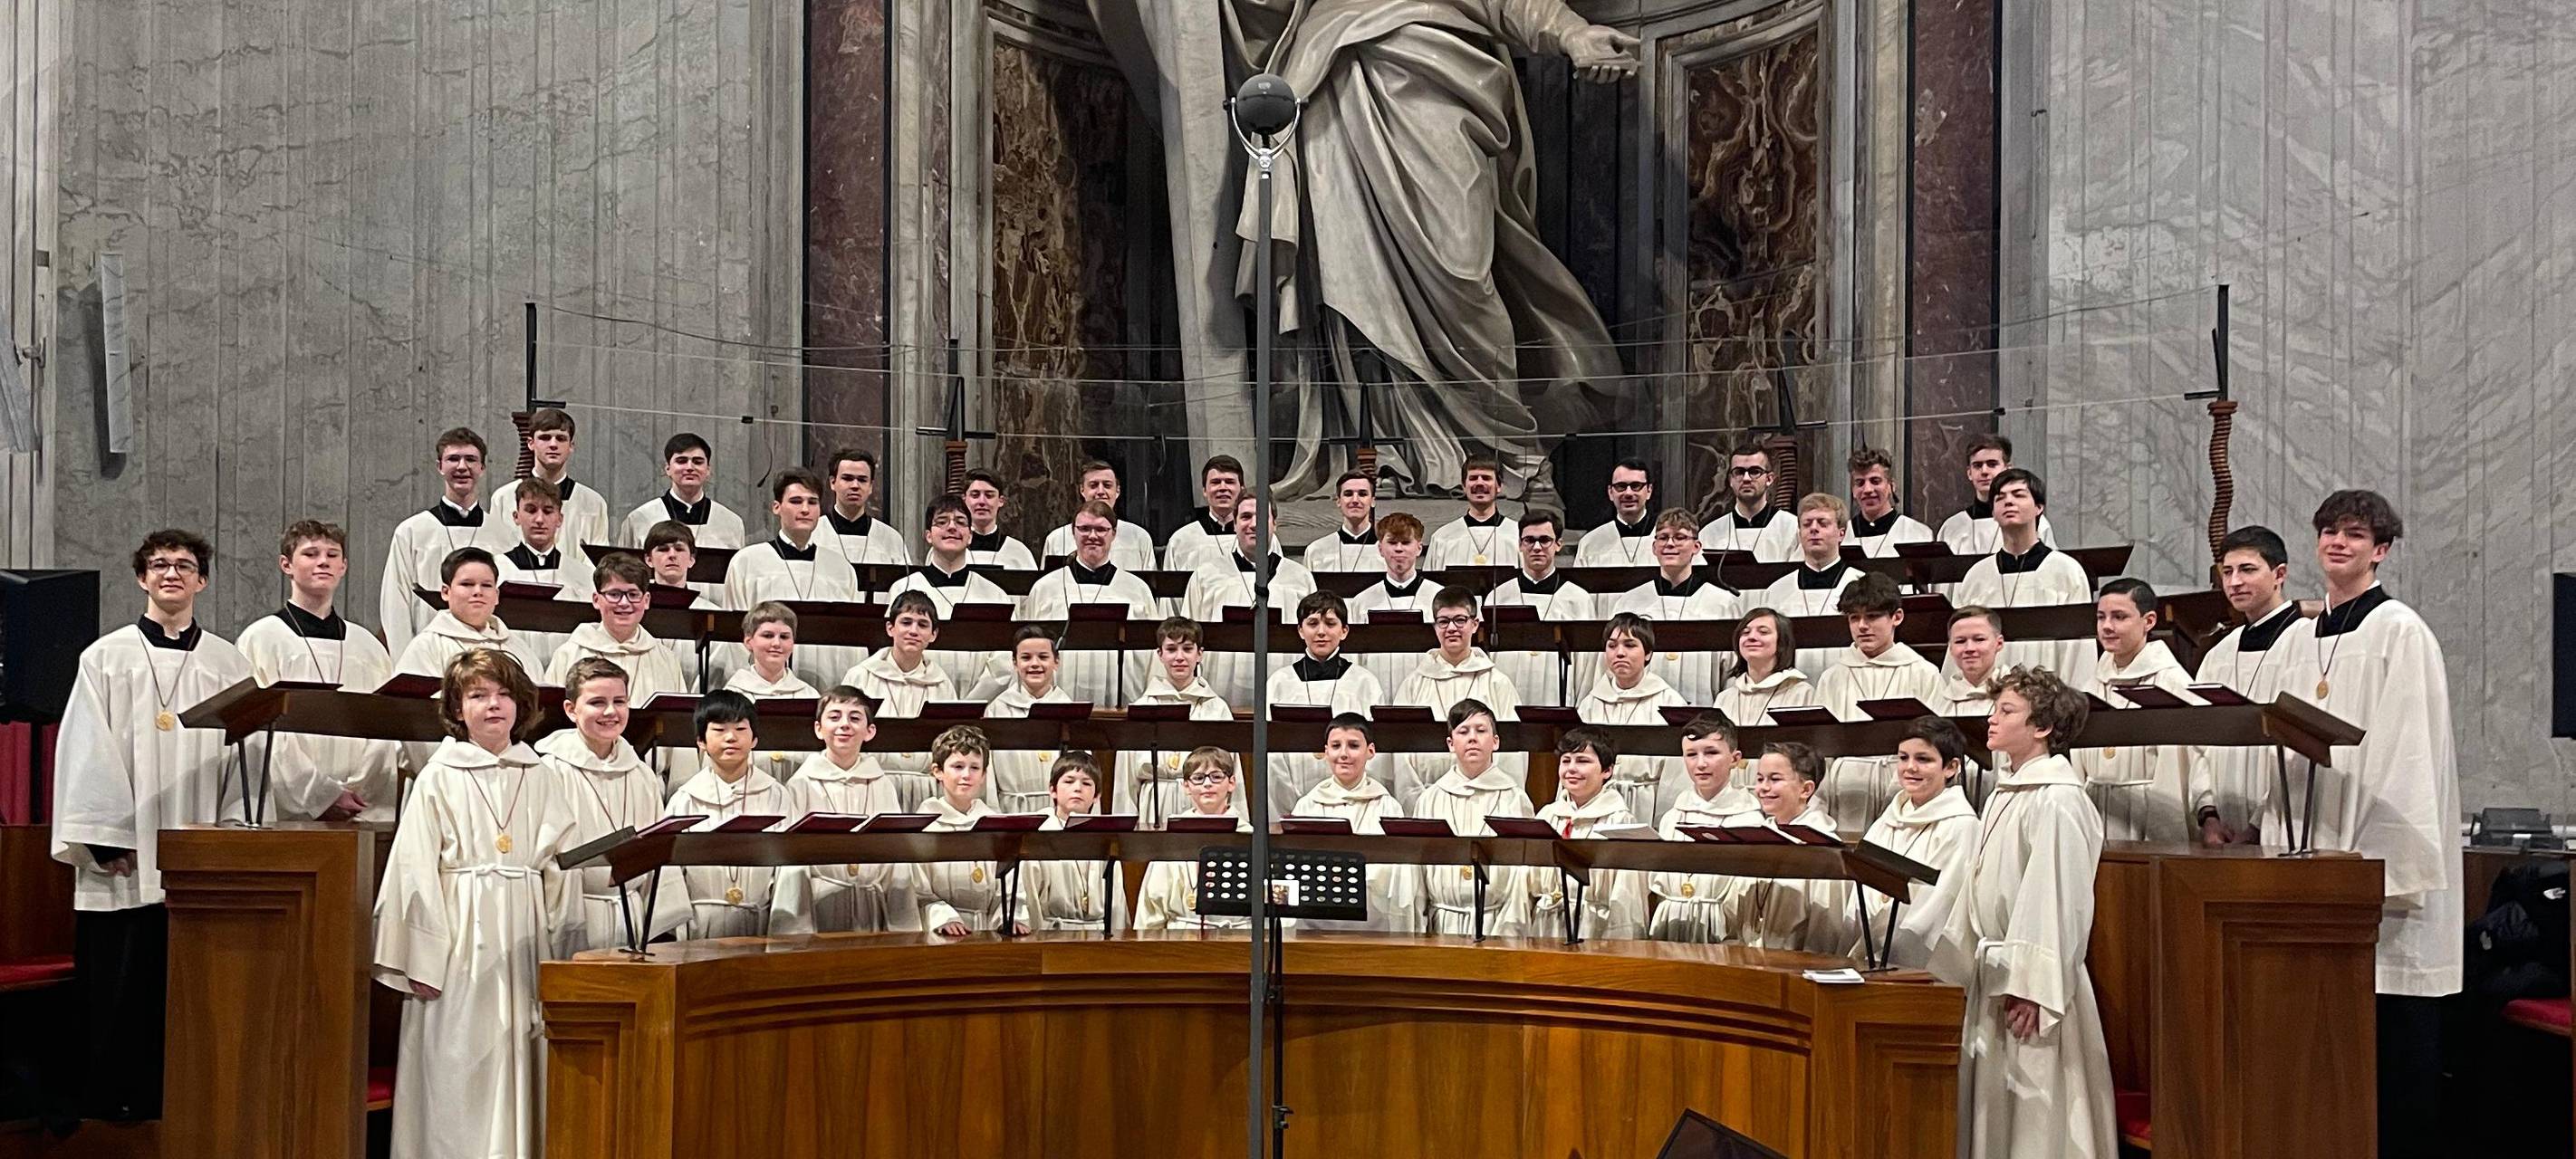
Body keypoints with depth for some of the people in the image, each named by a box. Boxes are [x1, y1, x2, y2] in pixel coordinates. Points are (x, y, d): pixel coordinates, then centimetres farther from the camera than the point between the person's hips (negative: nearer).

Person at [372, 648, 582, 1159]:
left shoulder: (542, 781, 9)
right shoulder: (438, 778, 1)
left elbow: (563, 871, 9)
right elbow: (416, 872, -3)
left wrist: (563, 958, 5)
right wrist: (423, 960, -9)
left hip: (525, 940, 3)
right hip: (462, 944, -3)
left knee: (522, 1070, 5)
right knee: (459, 1073, -1)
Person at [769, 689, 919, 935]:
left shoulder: (883, 785, 7)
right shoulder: (801, 785, 0)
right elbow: (792, 862, -2)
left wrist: (904, 930, 4)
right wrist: (792, 931, -7)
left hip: (873, 913, 2)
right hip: (819, 907, -2)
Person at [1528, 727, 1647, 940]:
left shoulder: (1620, 821, -7)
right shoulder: (1547, 815, 10)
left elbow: (1626, 897, -9)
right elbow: (1528, 880, 14)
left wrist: (1618, 944, -12)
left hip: (1595, 930, -5)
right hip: (1545, 927, 5)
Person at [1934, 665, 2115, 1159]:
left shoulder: (2058, 801, -15)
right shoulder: (2004, 794, 12)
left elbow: (2059, 899, -20)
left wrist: (2031, 989, -22)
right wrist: (1962, 963, 18)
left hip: (2031, 979, -9)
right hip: (1992, 971, 9)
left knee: (2039, 1118, -1)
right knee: (1993, 1110, 13)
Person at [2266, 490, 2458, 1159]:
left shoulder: (2401, 633, -6)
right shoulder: (2297, 640, 14)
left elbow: (2410, 754, -11)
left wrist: (2388, 867, -17)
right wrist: (2280, 845, 9)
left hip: (2381, 859, -6)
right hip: (2310, 853, 6)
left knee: (2396, 1037, -1)